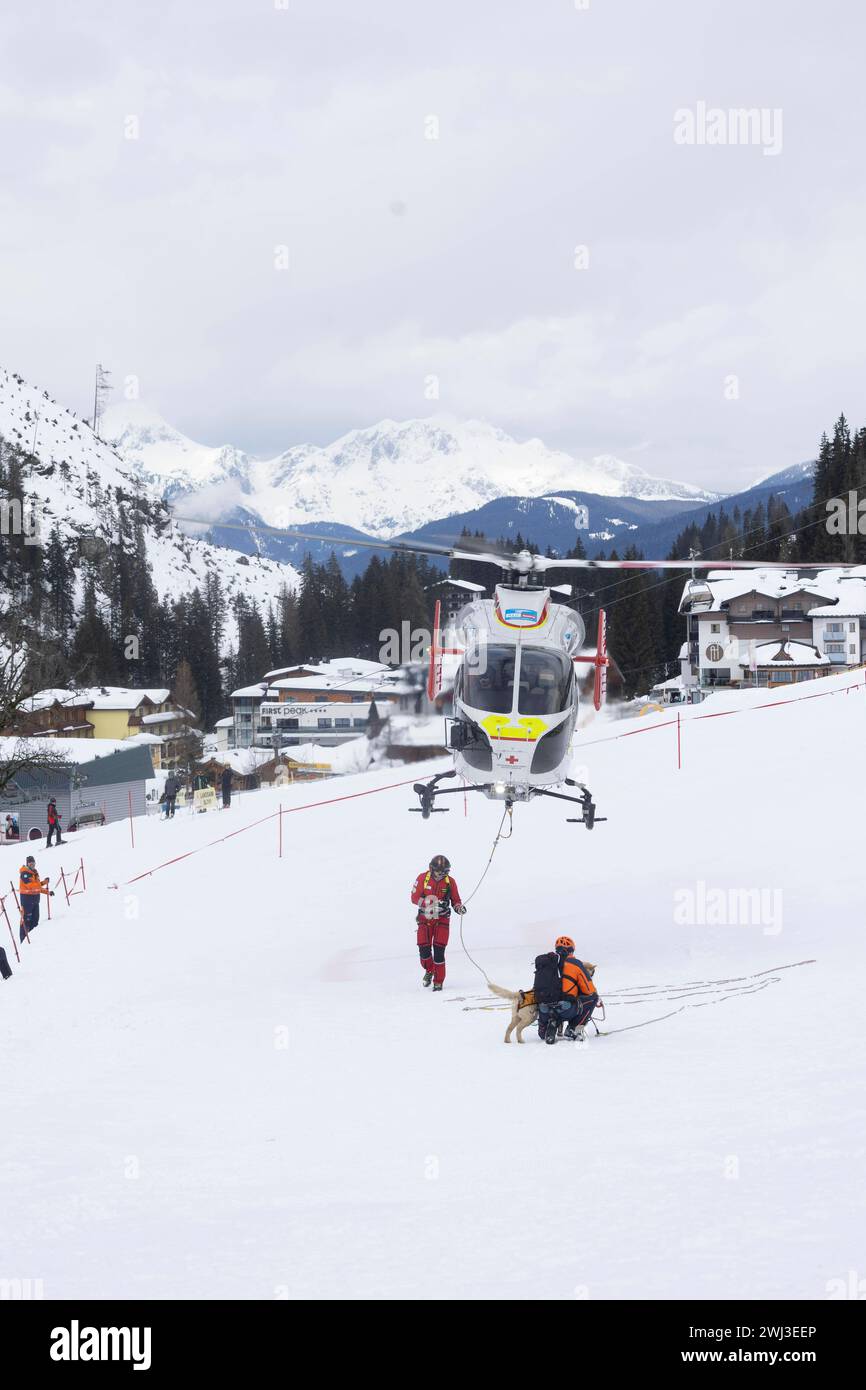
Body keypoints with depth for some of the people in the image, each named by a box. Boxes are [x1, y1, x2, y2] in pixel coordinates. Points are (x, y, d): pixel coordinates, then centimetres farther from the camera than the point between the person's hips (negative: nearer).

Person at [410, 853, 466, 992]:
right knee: (424, 948, -4)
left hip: (442, 919, -1)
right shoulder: (423, 878, -8)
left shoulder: (450, 881, -5)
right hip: (425, 918, 1)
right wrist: (431, 902, -24)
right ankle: (429, 970, 27)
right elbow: (414, 897, -10)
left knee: (439, 950, -9)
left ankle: (439, 981, 1)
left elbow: (455, 900, 4)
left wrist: (459, 908, -19)